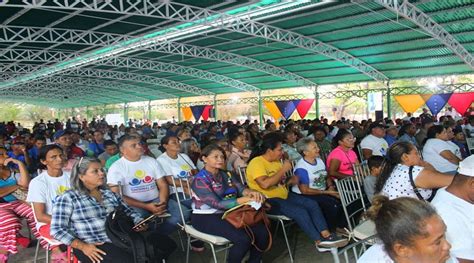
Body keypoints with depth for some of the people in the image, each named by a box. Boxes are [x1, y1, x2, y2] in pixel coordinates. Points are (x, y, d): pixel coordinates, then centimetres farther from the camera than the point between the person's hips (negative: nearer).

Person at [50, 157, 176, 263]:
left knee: (167, 243, -12)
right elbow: (57, 229, -5)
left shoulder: (109, 193, 20)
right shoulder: (68, 198, 2)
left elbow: (128, 211, 23)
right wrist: (83, 246, -16)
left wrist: (140, 223, 2)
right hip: (96, 246, -6)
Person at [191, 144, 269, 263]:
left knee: (262, 232, -11)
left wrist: (251, 192, -27)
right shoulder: (200, 180, -14)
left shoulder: (225, 175, 10)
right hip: (206, 218, -7)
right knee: (243, 238, -28)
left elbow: (241, 188, -2)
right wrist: (246, 199, -29)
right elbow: (217, 204, -23)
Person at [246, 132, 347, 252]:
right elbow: (265, 184, -32)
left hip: (284, 195, 9)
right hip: (268, 201, -9)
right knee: (300, 211, -25)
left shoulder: (276, 160, 10)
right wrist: (283, 169, -23)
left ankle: (327, 235, -8)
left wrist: (290, 180, 0)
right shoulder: (256, 163, -18)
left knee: (312, 204, -5)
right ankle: (319, 241, -9)